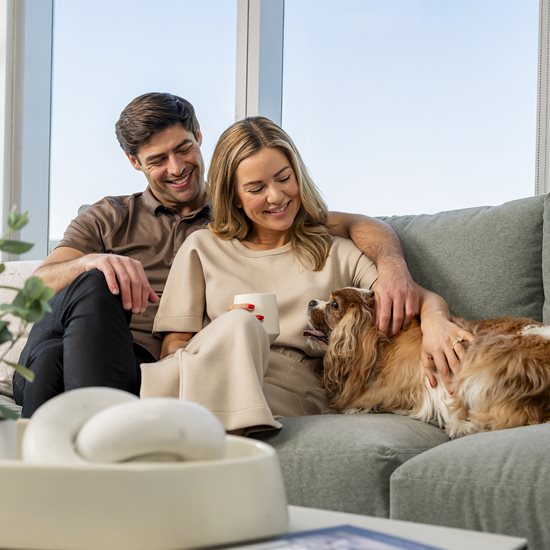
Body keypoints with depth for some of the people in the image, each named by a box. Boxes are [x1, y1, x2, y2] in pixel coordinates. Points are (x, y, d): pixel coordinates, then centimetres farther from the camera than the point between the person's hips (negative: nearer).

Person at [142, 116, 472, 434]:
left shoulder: (337, 253, 20)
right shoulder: (203, 248, 21)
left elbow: (422, 298, 6)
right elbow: (172, 348, 13)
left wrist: (433, 319, -20)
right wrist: (229, 334, -9)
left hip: (294, 393, -1)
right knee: (237, 324, -33)